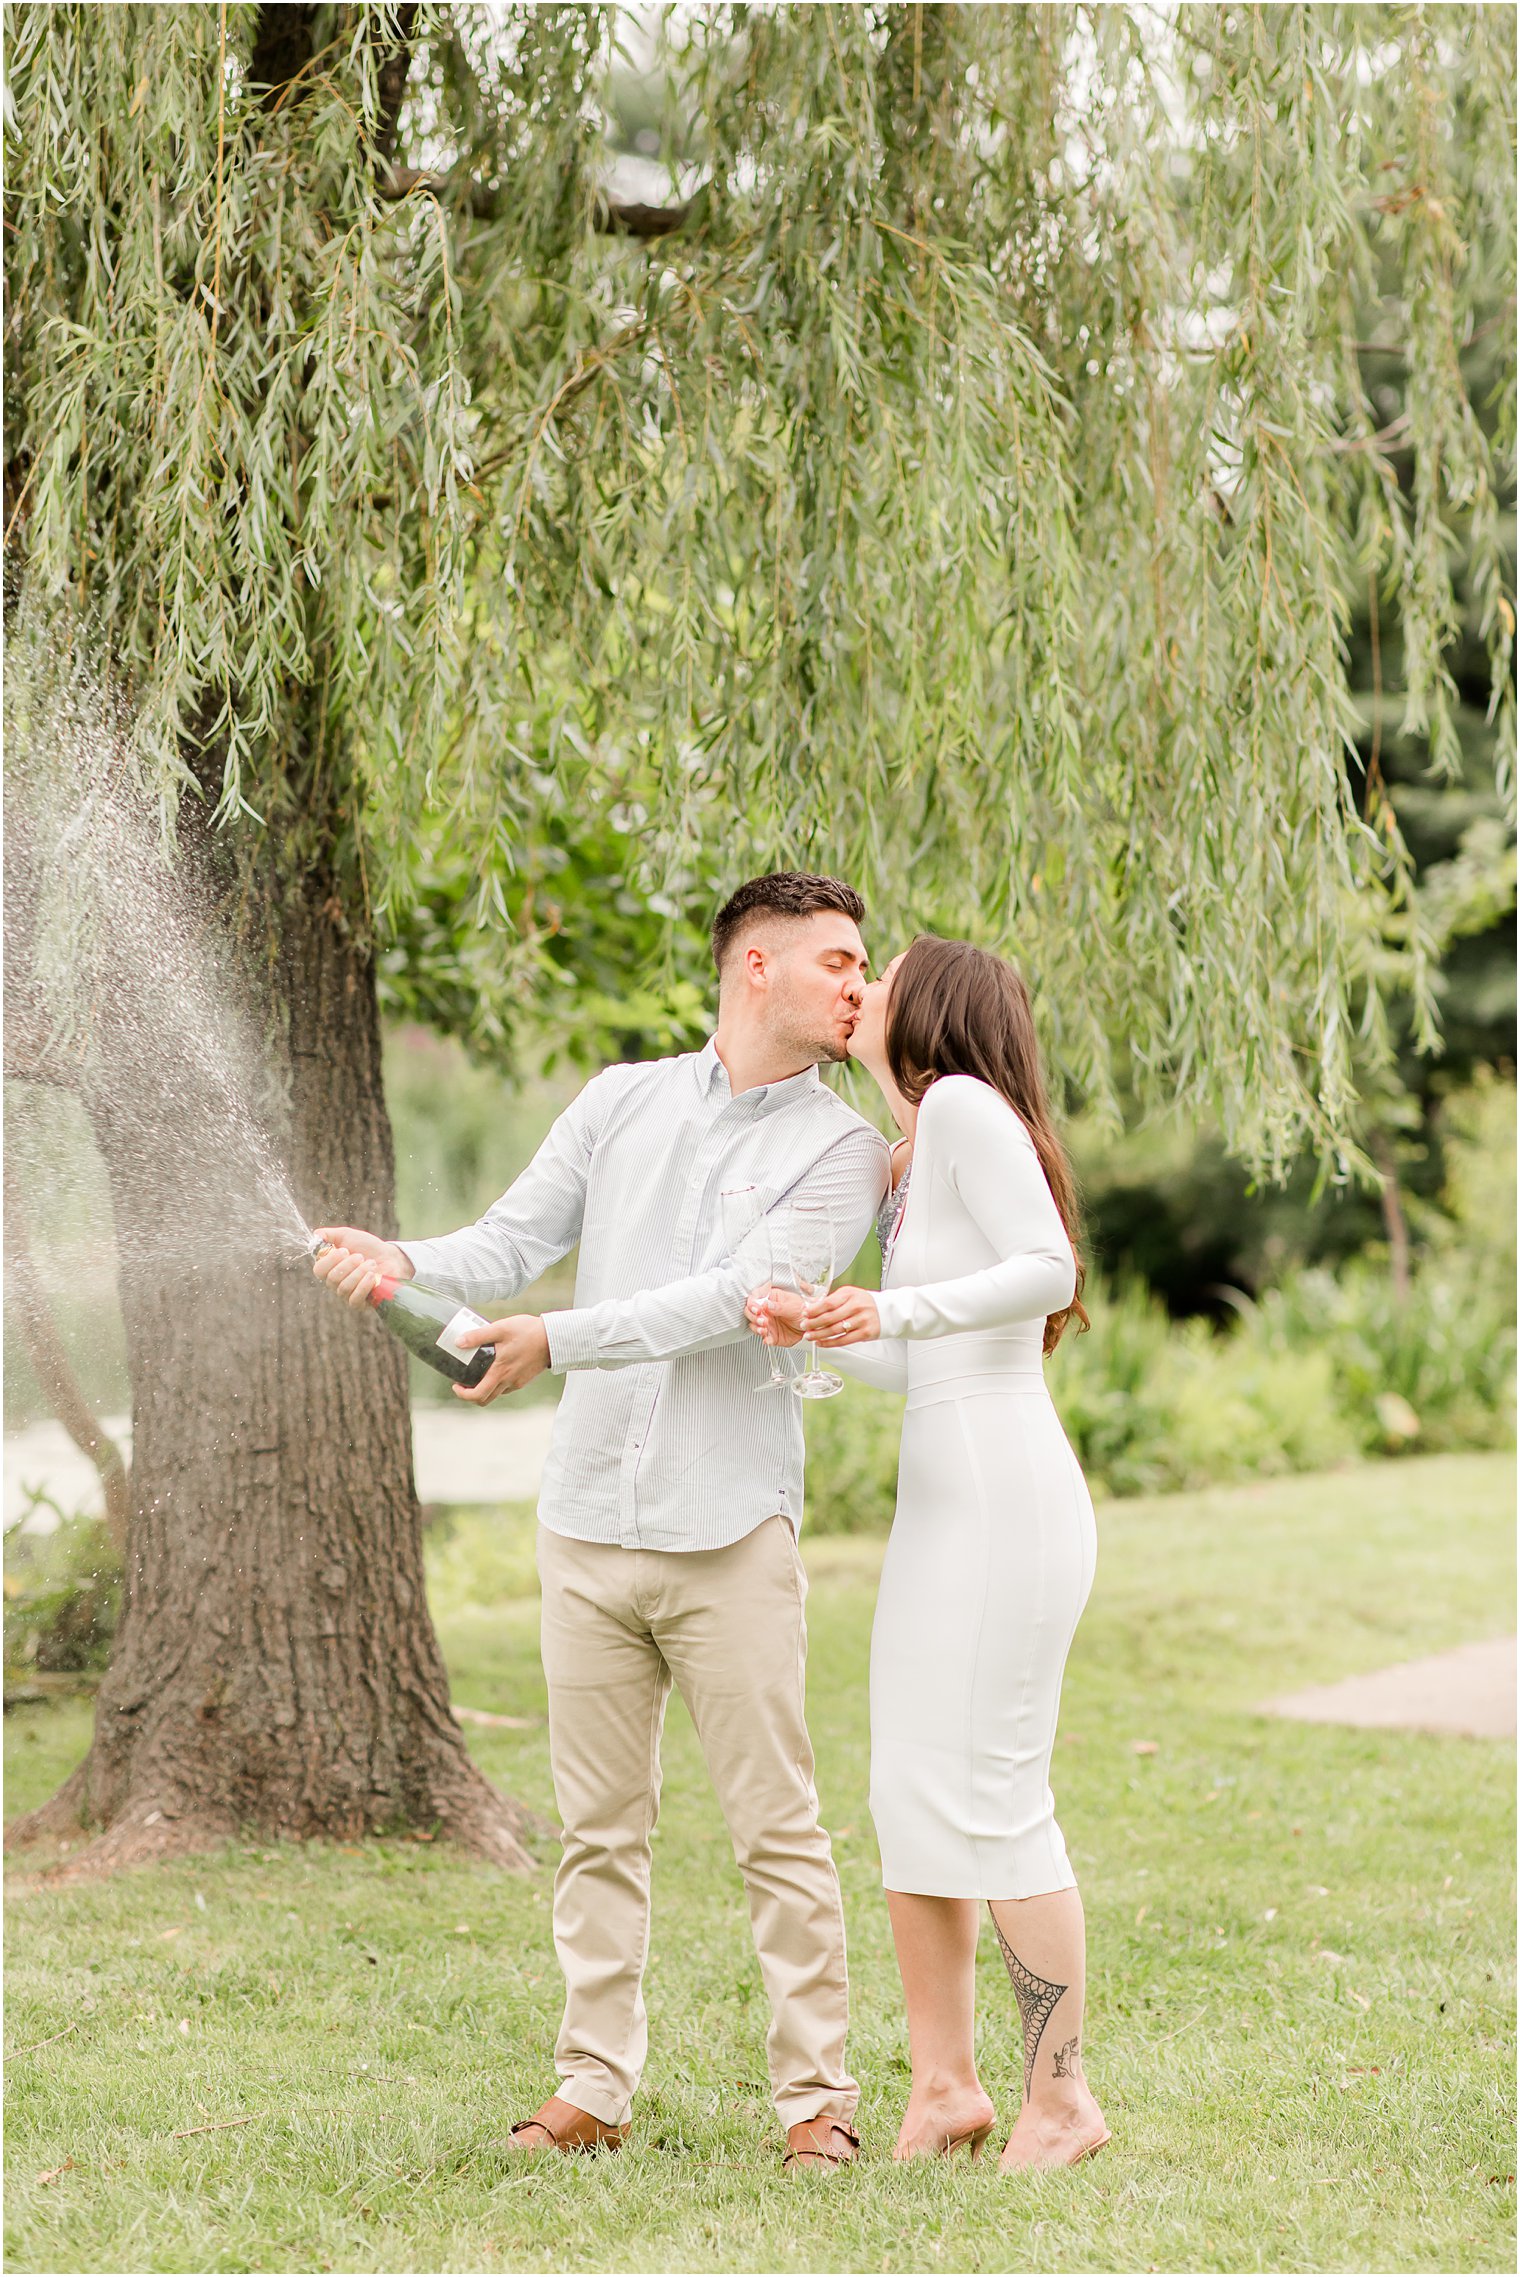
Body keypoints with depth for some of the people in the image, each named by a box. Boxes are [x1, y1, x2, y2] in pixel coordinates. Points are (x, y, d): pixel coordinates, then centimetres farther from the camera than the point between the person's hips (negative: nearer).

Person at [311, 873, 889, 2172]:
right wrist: (407, 1265, -14)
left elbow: (733, 1298, -12)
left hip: (730, 1534, -3)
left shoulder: (840, 1150, 1)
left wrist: (557, 1342, -17)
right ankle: (596, 2087, 15)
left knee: (778, 1828, -2)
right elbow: (511, 1244, 6)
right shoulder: (621, 1104, 11)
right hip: (589, 1522, 3)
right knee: (600, 1825, 7)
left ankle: (814, 2092, 6)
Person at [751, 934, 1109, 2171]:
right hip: (939, 1504, 10)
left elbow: (1049, 1271, -18)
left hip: (1007, 1497, -10)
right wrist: (818, 1328, 1)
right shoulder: (912, 1152, 20)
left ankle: (1062, 2098, 0)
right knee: (909, 1795, 7)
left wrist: (897, 1309, -28)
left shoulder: (964, 1103, -7)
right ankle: (945, 2084, 13)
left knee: (991, 1798, -8)